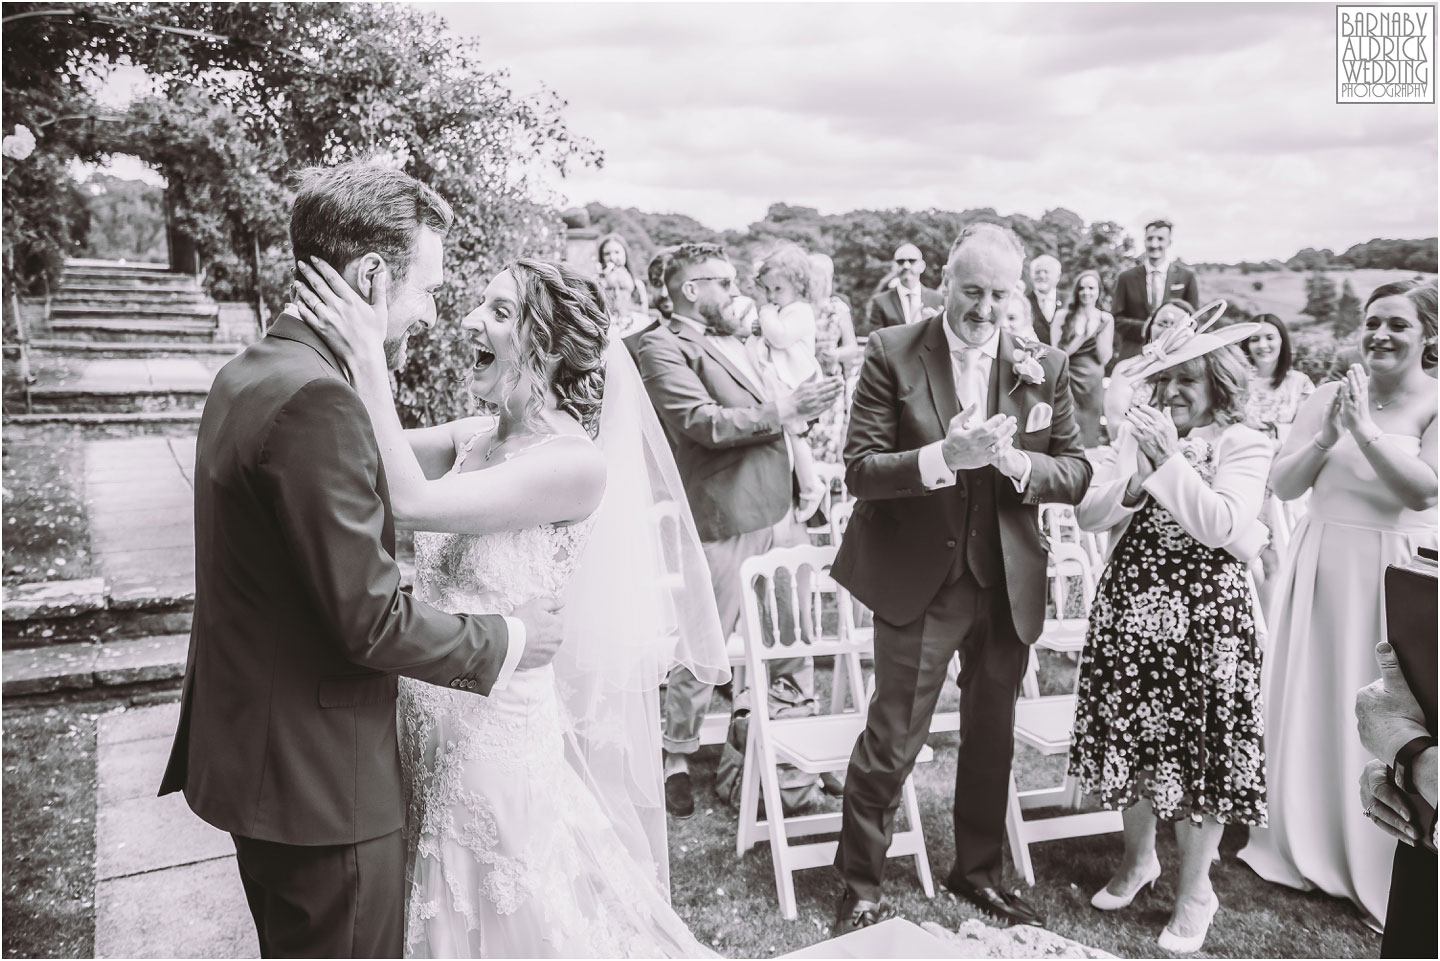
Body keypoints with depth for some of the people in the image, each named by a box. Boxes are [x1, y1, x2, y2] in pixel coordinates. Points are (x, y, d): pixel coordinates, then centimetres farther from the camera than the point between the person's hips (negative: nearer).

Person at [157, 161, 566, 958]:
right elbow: (370, 620, -25)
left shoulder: (249, 374, 7)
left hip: (251, 746, 10)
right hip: (320, 780, -10)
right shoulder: (315, 400, -26)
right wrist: (507, 641, -10)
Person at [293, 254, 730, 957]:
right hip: (431, 724, 6)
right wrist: (346, 347, -11)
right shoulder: (475, 438, 0)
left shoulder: (577, 461, -21)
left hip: (501, 732, -6)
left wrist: (367, 359, -26)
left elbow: (412, 501, -28)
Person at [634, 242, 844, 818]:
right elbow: (705, 423, -22)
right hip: (723, 525, -8)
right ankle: (677, 759, 17)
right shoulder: (664, 348, -11)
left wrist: (803, 409, 14)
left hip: (778, 515, 9)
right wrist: (784, 409, -22)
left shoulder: (731, 343, 18)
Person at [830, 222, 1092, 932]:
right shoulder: (892, 354, -9)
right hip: (918, 580, -3)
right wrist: (946, 456, -29)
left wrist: (1013, 460, -19)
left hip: (1009, 584, 4)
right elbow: (860, 469, -13)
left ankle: (978, 873, 41)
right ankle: (860, 892, 23)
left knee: (991, 739, 19)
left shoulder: (1044, 367, 1)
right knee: (889, 746, 3)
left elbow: (1077, 473, 1)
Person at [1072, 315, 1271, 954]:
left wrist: (1170, 459, -23)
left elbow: (1225, 527, -18)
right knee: (1130, 734, 13)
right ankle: (1137, 858, 37)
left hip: (1206, 612, -3)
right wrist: (1134, 481, -18)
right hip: (1131, 602, 4)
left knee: (1198, 746, 4)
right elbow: (1088, 515, 0)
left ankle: (1195, 890, 23)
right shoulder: (1135, 432, 7)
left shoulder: (1244, 445, -3)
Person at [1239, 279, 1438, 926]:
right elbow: (1282, 485, 0)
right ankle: (1304, 845, 30)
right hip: (1320, 567, 3)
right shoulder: (1331, 395, 4)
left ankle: (1378, 870, 21)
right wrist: (1327, 436, -14)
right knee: (1310, 709, 12)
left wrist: (1364, 429, -21)